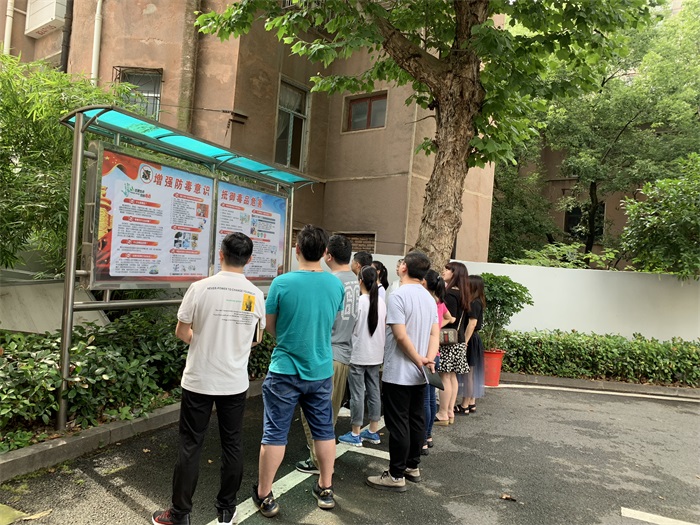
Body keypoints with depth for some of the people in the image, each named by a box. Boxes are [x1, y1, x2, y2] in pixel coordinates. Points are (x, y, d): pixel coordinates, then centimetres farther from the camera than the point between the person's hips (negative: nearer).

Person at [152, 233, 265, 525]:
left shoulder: (200, 288, -13)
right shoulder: (256, 295, -5)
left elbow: (181, 332, -3)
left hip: (198, 380, -2)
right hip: (235, 383, 2)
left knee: (190, 446, 10)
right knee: (231, 445, 14)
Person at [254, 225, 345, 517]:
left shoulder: (282, 283, -16)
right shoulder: (336, 284, -5)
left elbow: (269, 325, -3)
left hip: (285, 370, -3)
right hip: (321, 370, 4)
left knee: (275, 433, 9)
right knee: (324, 430, 17)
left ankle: (264, 496, 22)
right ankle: (325, 489, 32)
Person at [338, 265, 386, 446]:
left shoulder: (358, 301, -15)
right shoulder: (381, 302, 4)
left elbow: (351, 328, -11)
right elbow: (385, 329, 11)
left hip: (358, 355, -6)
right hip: (376, 354, 6)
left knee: (357, 394, 2)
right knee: (374, 391, 13)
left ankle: (355, 434, 12)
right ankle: (373, 432, 23)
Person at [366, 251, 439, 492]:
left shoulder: (399, 295, -17)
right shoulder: (429, 298, 9)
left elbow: (401, 335, -22)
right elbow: (435, 333, 4)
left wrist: (419, 361, -12)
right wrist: (429, 359, -6)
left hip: (398, 373, -8)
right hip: (419, 375, 8)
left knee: (398, 424, 0)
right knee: (416, 420, 16)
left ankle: (396, 476, 9)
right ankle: (413, 467, 29)